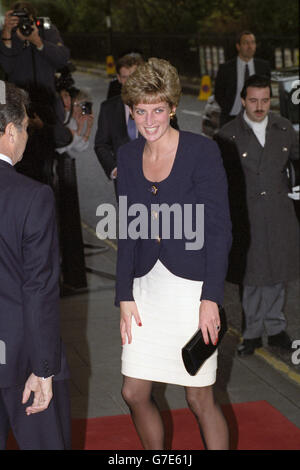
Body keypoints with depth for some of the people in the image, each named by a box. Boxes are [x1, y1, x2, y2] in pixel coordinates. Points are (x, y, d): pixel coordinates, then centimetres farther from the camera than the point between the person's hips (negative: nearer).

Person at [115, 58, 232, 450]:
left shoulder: (202, 151, -9)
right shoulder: (128, 156, 6)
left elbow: (219, 229, -10)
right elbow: (127, 230, 9)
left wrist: (211, 299, -16)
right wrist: (125, 296, 2)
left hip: (191, 286, -5)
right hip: (147, 287, 5)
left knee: (200, 399, 2)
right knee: (134, 393, 9)